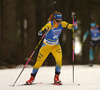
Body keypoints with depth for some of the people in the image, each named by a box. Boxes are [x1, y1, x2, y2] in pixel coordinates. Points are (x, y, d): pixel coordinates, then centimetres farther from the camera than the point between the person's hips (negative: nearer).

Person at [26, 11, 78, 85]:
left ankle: (56, 77, -8)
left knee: (59, 59, -24)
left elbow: (74, 27, -13)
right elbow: (39, 33, -33)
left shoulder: (62, 24, -15)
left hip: (56, 45, 2)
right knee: (39, 62, 3)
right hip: (46, 45, -2)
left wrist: (74, 19, -29)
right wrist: (43, 31, -55)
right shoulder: (49, 25, -27)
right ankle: (32, 78, 25)